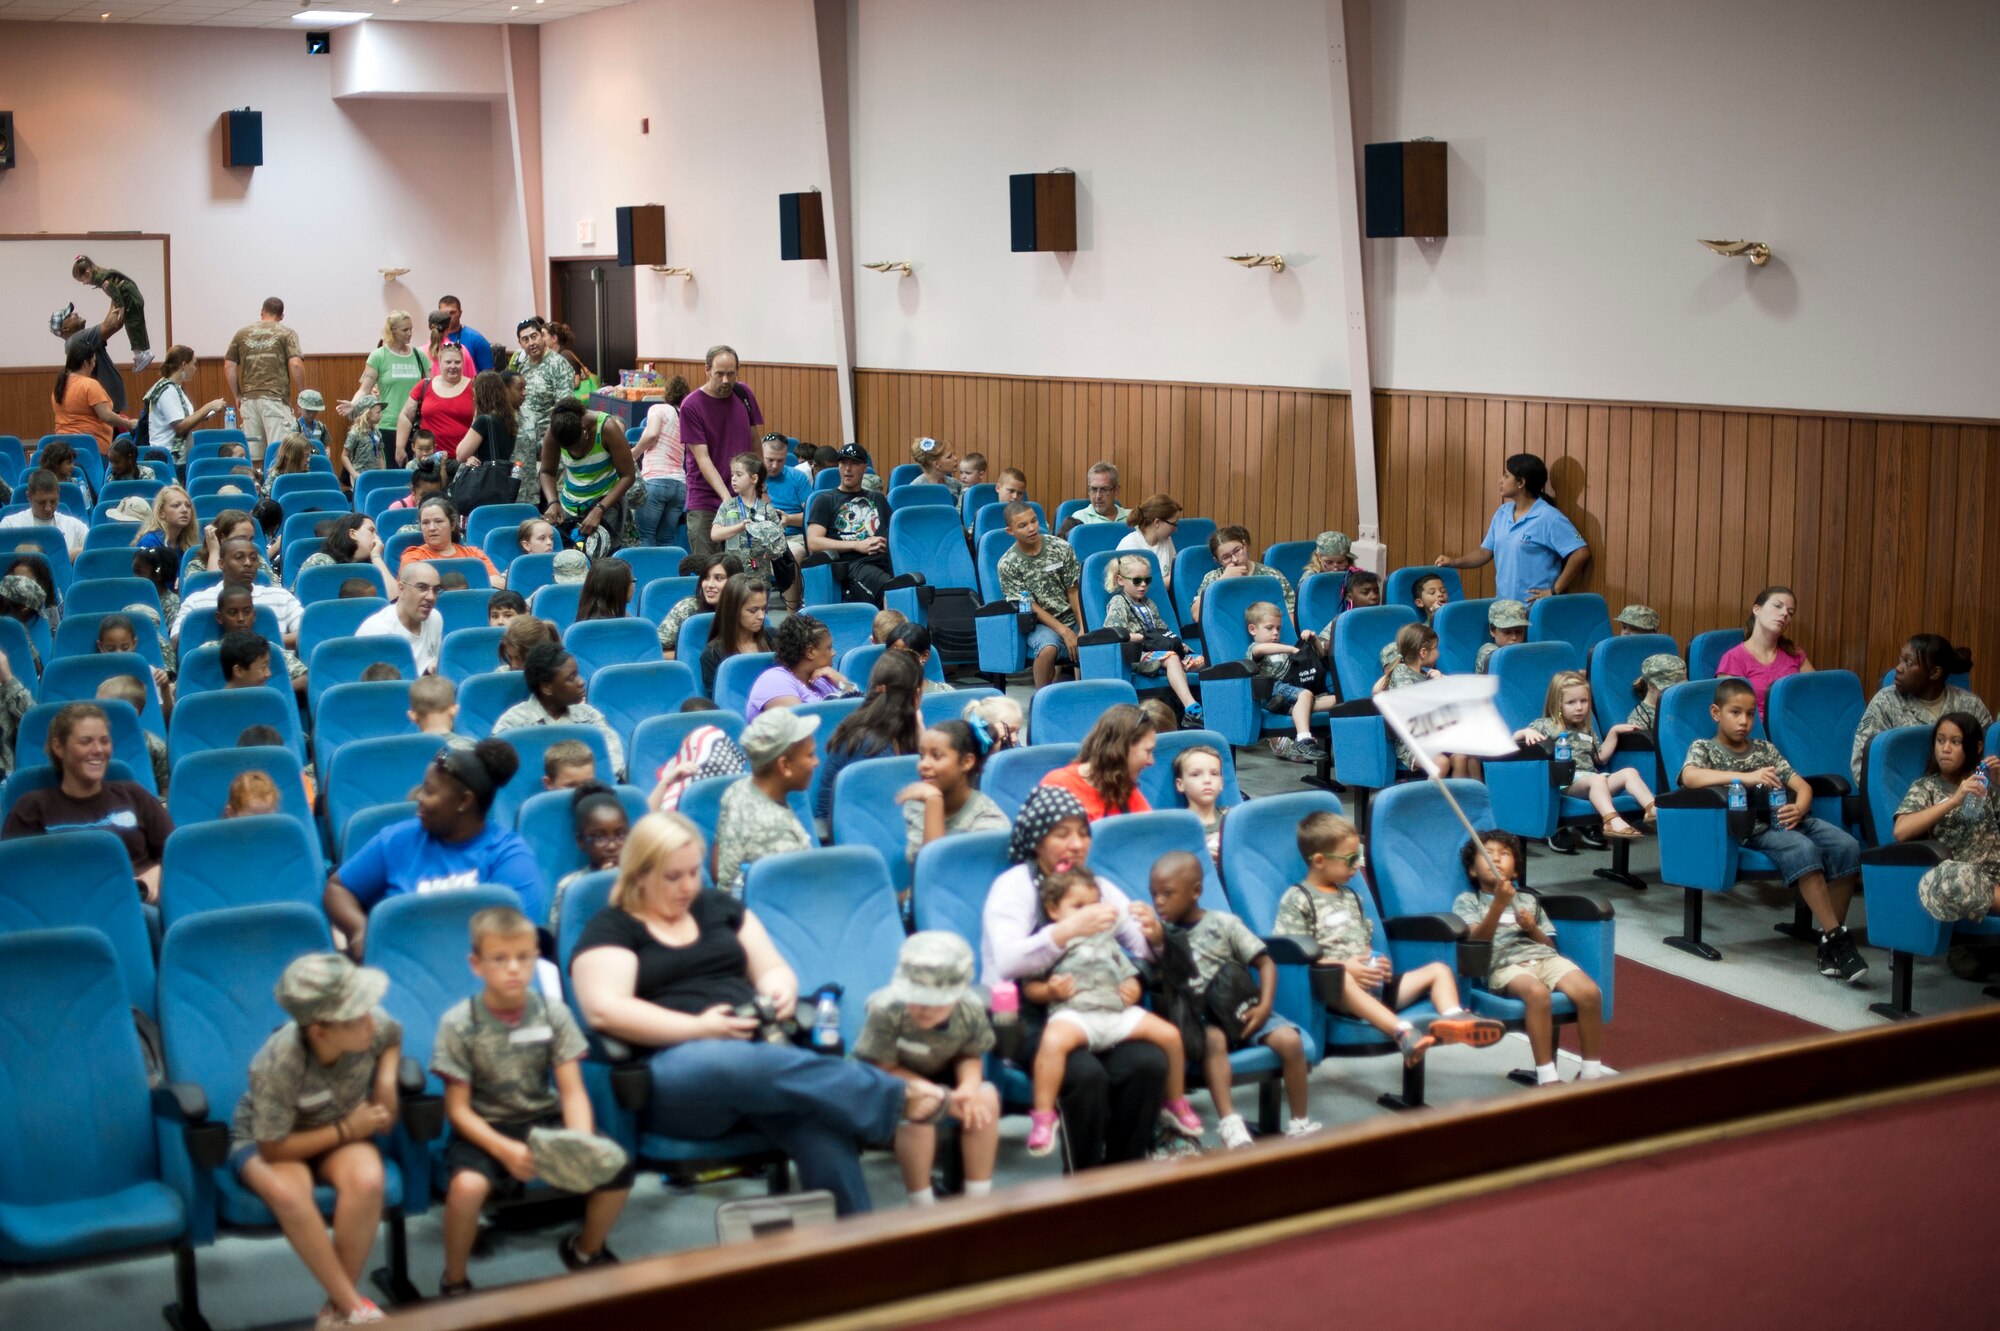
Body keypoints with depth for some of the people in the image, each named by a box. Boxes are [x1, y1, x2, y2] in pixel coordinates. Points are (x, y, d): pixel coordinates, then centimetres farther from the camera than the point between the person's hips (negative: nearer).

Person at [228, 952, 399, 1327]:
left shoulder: (377, 1028, -22)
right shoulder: (276, 1065, -34)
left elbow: (394, 1038, 6)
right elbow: (273, 1148, -24)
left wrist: (386, 1079, -11)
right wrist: (345, 1130, -21)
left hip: (343, 1130, 3)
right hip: (265, 1138, -3)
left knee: (367, 1181, -33)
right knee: (288, 1193, -39)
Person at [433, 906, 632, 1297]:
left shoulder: (553, 1014, -3)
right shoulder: (458, 1024, -11)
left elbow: (572, 1092, -5)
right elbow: (458, 1108, -10)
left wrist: (582, 1144, -24)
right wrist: (504, 1149, -25)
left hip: (546, 1122, 3)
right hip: (485, 1129, -3)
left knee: (616, 1167, -20)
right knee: (467, 1185, -36)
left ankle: (585, 1250, 13)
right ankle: (455, 1281, -6)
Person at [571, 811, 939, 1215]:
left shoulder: (719, 907, 23)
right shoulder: (611, 929, 6)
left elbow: (774, 969, 24)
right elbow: (603, 1010, -10)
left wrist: (780, 991, -2)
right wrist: (699, 1028, -17)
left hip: (756, 1048, 5)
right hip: (671, 1069, -5)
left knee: (823, 1130, -30)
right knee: (757, 1065, -40)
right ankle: (899, 1097, -32)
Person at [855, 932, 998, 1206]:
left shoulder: (971, 1011, -22)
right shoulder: (885, 1011, -34)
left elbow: (970, 1056, -4)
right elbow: (885, 1070, -24)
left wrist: (969, 1086, -29)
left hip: (942, 1073, 4)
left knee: (987, 1099, -21)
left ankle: (978, 1199, -8)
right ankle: (922, 1207, -15)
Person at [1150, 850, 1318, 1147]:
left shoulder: (1224, 924, 3)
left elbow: (1265, 963, 2)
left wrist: (1264, 1007, -10)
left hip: (1241, 1010, 1)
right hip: (1201, 1018, -1)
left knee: (1290, 1040, -23)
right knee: (1213, 1039, -36)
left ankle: (1300, 1124, -9)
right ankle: (1229, 1125, -40)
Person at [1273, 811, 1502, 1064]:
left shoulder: (1350, 897, 28)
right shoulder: (1297, 899, 3)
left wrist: (1377, 962, 7)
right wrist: (1343, 966, -16)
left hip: (1373, 985, 8)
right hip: (1336, 986, -8)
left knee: (1438, 969, -5)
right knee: (1341, 978, -42)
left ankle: (1452, 1017, -36)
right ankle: (1401, 1030, -60)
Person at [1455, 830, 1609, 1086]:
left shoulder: (1528, 900, 28)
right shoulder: (1467, 901, 15)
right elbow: (1478, 940, -3)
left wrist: (1532, 929, 3)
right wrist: (1499, 903, -13)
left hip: (1545, 957, 5)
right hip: (1503, 963, -5)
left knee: (1590, 992, -24)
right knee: (1537, 992, -39)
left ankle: (1591, 1072, -13)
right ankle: (1546, 1078, -36)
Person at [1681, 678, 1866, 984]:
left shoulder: (1764, 748, 24)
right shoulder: (1703, 748, 8)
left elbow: (1802, 786, 18)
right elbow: (1689, 777, -16)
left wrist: (1799, 808, -6)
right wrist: (1744, 777, -23)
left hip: (1783, 820, 5)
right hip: (1750, 830, -5)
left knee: (1846, 846, -21)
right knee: (1803, 850, -34)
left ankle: (1830, 942, -16)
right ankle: (1836, 936, -29)